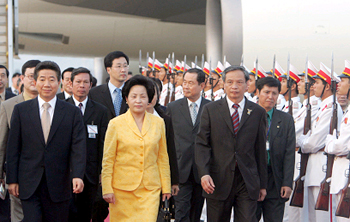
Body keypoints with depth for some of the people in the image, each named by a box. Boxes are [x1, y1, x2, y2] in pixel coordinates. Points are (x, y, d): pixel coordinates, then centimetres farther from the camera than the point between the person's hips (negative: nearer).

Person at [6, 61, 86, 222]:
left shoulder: (73, 112, 4)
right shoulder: (21, 110, 6)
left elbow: (78, 147, -4)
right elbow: (13, 147, 6)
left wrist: (78, 175, -18)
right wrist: (12, 180, 0)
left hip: (58, 185, 0)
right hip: (29, 184, 0)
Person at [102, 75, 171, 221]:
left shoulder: (158, 123, 8)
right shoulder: (115, 124, 1)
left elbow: (163, 158, 13)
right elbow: (108, 160, 2)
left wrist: (166, 186, 11)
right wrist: (107, 189, -3)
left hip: (150, 189, 1)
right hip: (122, 189, -1)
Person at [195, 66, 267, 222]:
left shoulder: (258, 112, 8)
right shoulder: (210, 110, 6)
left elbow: (261, 150, 9)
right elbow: (202, 144, 0)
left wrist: (263, 184, 9)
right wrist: (204, 173, -15)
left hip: (248, 183, 0)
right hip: (218, 182, 0)